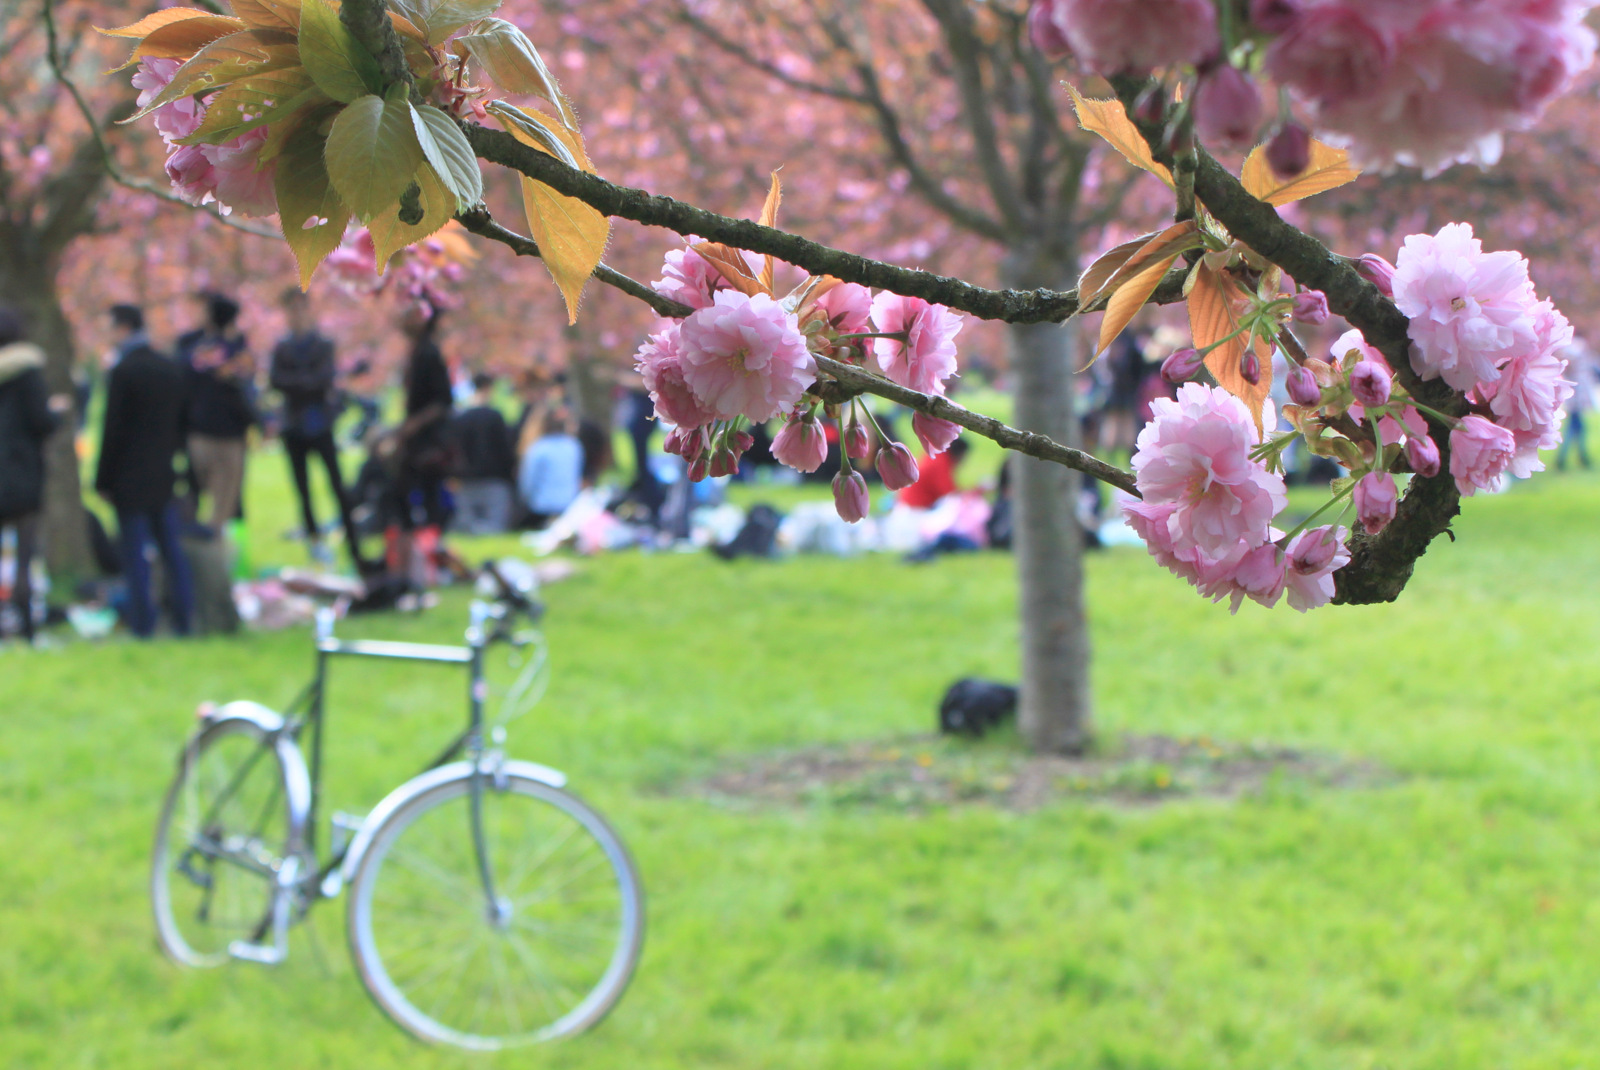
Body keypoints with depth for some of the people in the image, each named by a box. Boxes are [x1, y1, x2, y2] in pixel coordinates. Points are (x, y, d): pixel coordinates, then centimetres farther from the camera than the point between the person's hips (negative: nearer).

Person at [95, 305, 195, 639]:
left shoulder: (122, 372, -13)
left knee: (135, 552, -1)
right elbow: (183, 422, 12)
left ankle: (143, 621, 0)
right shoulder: (172, 369, 8)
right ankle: (184, 619, 11)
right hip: (164, 475, 6)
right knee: (172, 548, 10)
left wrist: (103, 480, -7)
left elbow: (113, 431, -13)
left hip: (130, 478, -6)